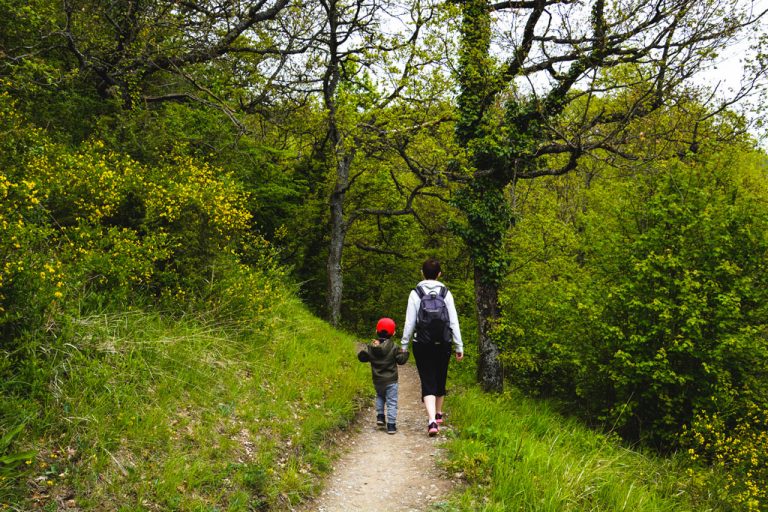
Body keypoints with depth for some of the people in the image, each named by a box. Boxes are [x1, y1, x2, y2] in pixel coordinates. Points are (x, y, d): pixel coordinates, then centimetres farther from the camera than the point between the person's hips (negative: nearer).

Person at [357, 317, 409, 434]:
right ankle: (391, 425, 0)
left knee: (380, 397, 29)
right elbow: (401, 360, -8)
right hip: (391, 380, -3)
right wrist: (405, 353, 10)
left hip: (377, 381, 3)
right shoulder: (393, 347, -12)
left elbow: (361, 357, 1)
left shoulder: (371, 347, -4)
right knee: (391, 402, 2)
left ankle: (380, 416, 17)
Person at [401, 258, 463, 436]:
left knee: (428, 382, -1)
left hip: (422, 345, -2)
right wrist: (459, 346, 5)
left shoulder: (416, 293, -6)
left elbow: (410, 322, -6)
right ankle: (438, 414, 39)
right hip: (443, 344, 2)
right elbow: (453, 321, -1)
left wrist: (404, 345, 3)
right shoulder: (445, 293, -1)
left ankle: (432, 421, -17)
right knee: (441, 379, 21)